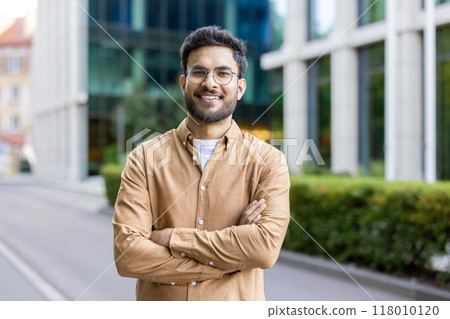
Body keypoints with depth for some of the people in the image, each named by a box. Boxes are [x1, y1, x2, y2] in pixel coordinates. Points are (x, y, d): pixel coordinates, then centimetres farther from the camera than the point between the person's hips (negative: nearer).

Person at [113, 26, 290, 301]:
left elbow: (267, 247, -21)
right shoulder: (146, 158, -6)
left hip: (237, 301, 0)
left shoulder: (268, 161, -7)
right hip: (158, 299, 1)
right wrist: (231, 257, -20)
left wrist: (171, 237, -19)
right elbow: (127, 254, -16)